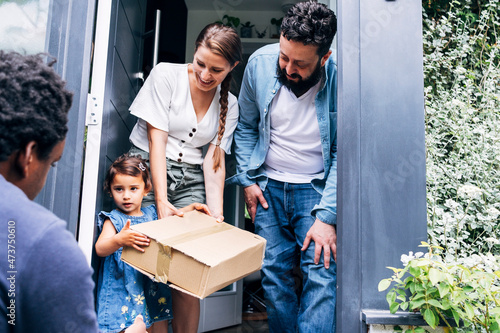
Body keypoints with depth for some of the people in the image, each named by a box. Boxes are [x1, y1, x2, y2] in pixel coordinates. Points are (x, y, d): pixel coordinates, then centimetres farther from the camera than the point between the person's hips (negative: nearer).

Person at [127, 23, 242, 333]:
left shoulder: (229, 105, 7)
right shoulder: (166, 75, -4)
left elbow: (215, 159, 3)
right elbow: (157, 139, -10)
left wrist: (217, 213, -10)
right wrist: (162, 200, -19)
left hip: (191, 180, 3)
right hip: (148, 169, -2)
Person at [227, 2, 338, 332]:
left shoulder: (342, 77, -17)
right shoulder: (260, 63, -8)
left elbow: (344, 153, -13)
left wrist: (326, 216, -18)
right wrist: (248, 179, 0)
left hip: (318, 188, -2)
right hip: (269, 186, 3)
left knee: (321, 274, -11)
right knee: (275, 273, 4)